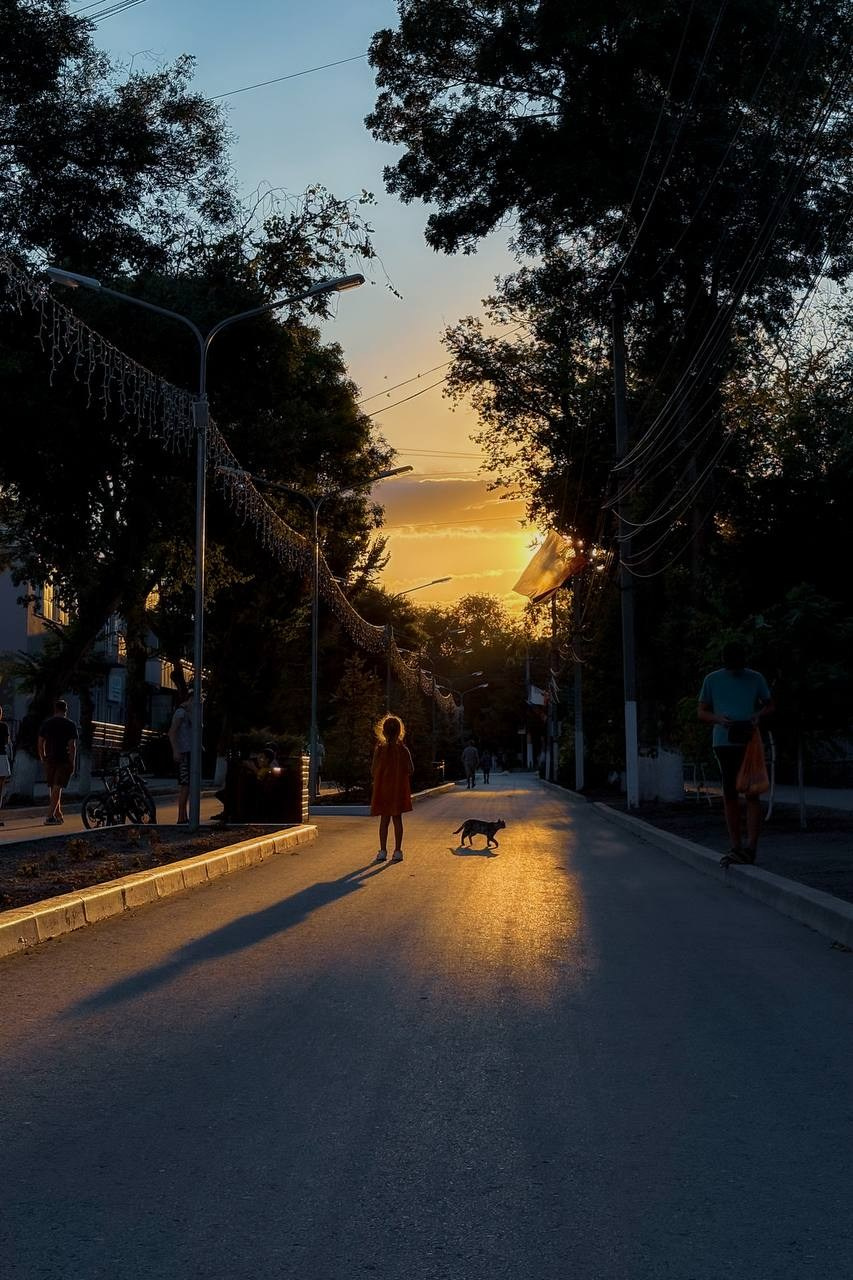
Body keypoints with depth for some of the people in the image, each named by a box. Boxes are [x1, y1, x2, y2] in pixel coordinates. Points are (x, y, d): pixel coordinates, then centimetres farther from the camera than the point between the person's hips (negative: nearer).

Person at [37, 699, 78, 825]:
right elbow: (72, 745, -10)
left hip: (50, 759, 4)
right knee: (57, 788, -5)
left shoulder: (46, 723, 7)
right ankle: (50, 816, -13)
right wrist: (73, 763, -6)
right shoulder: (70, 725, -5)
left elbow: (40, 743, 7)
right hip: (64, 760, -4)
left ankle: (58, 815, 23)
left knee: (53, 788, 15)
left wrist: (43, 758, 17)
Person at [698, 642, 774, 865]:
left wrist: (758, 716, -9)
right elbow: (702, 713, 9)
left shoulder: (756, 679, 3)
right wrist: (718, 719, -12)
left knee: (752, 794, -7)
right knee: (729, 795, 6)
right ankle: (735, 846, 13)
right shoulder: (712, 680, 4)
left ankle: (751, 846, -9)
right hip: (723, 743, 2)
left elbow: (770, 705, 13)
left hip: (749, 742, -2)